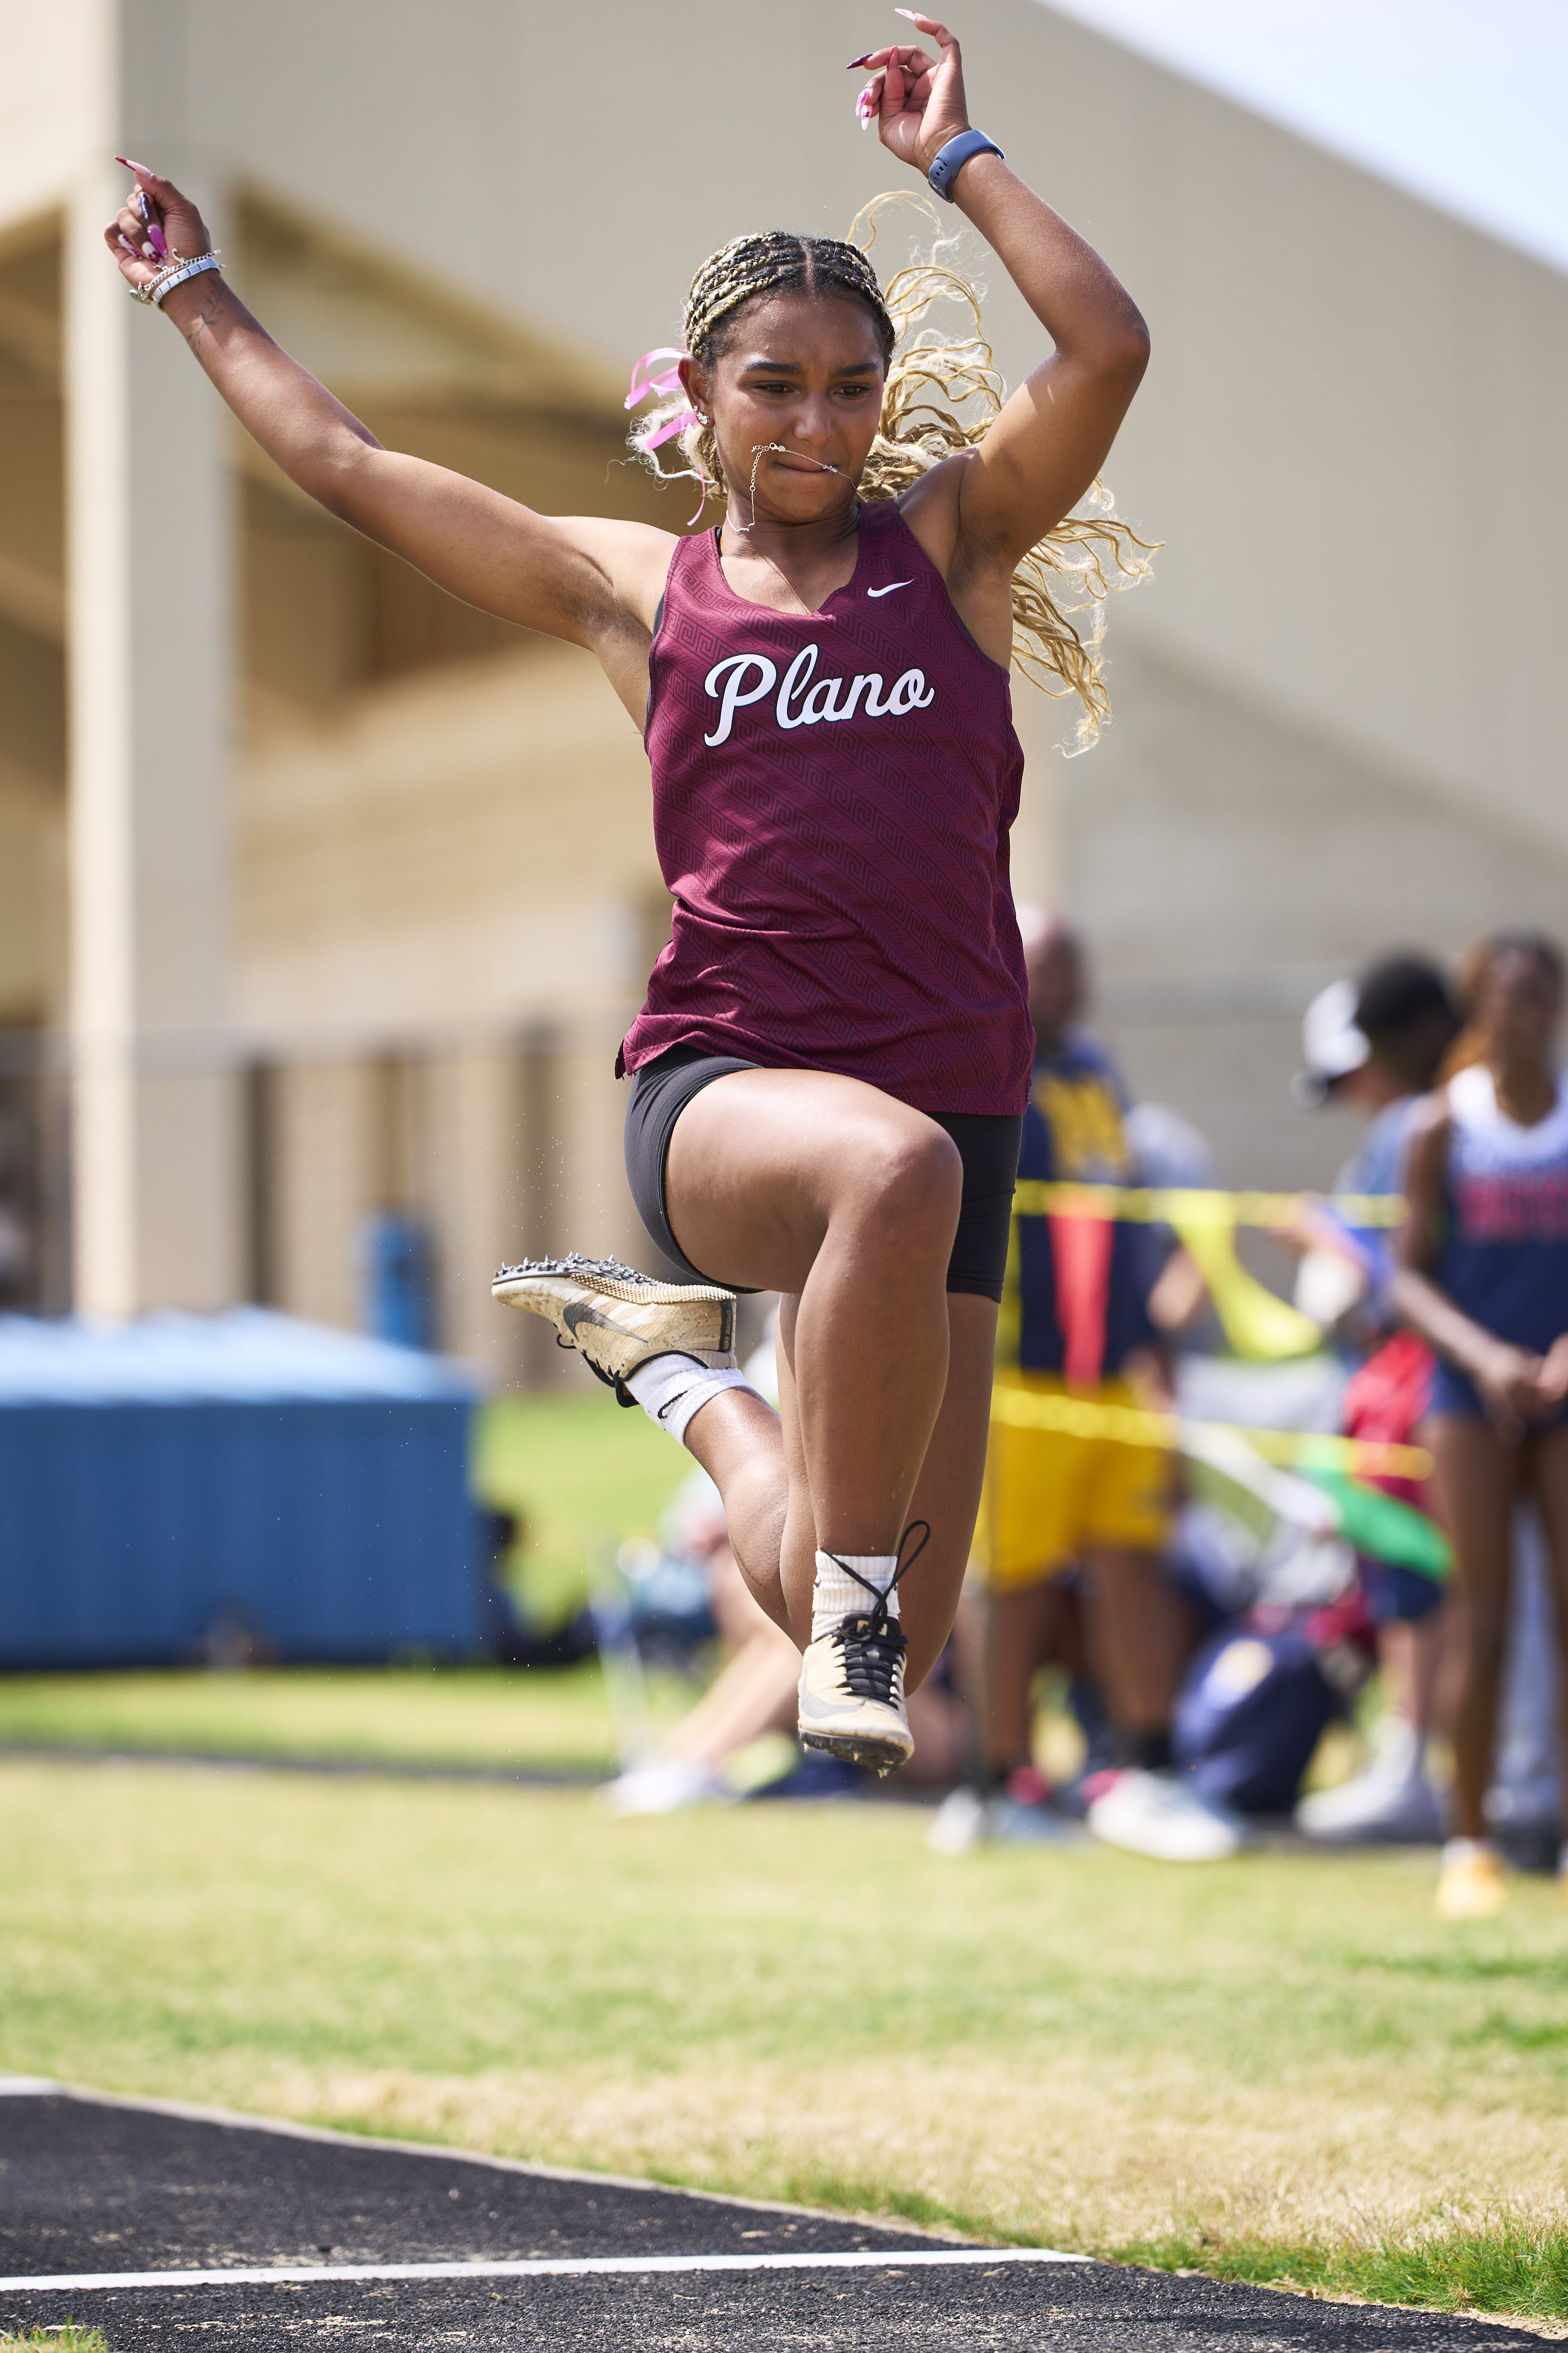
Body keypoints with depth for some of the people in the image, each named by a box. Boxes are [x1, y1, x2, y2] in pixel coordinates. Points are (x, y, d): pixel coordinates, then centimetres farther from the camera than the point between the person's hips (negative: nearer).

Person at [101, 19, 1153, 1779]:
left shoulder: (950, 540, 11)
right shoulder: (636, 591, 12)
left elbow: (1107, 348, -4)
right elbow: (341, 464, 18)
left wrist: (956, 159, 3)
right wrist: (198, 297, 27)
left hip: (949, 1091, 2)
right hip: (717, 1089, -2)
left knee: (889, 1639, 2)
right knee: (891, 1166, -43)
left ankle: (682, 1370, 31)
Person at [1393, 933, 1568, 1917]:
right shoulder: (1447, 1123, 2)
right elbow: (1411, 1277, 1)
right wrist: (1483, 1354, -15)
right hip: (1474, 1389, -1)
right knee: (1484, 1619, -3)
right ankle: (1470, 1845, 2)